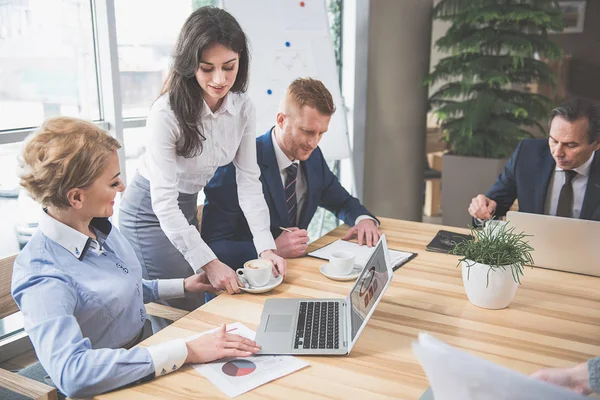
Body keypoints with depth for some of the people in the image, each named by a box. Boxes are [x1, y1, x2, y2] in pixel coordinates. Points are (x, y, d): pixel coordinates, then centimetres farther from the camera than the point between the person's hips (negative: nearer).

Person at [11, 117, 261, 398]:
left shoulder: (100, 226, -2)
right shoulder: (43, 277, -25)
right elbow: (71, 372, -37)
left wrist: (182, 286, 11)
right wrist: (186, 351, -38)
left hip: (146, 345, 7)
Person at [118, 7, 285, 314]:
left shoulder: (243, 109, -11)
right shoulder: (167, 113, -28)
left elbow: (249, 181, -10)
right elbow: (164, 202, -29)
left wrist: (266, 248, -20)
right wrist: (209, 262, -34)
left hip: (187, 208, 6)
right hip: (151, 213, -6)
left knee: (207, 302, 17)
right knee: (181, 313, -1)